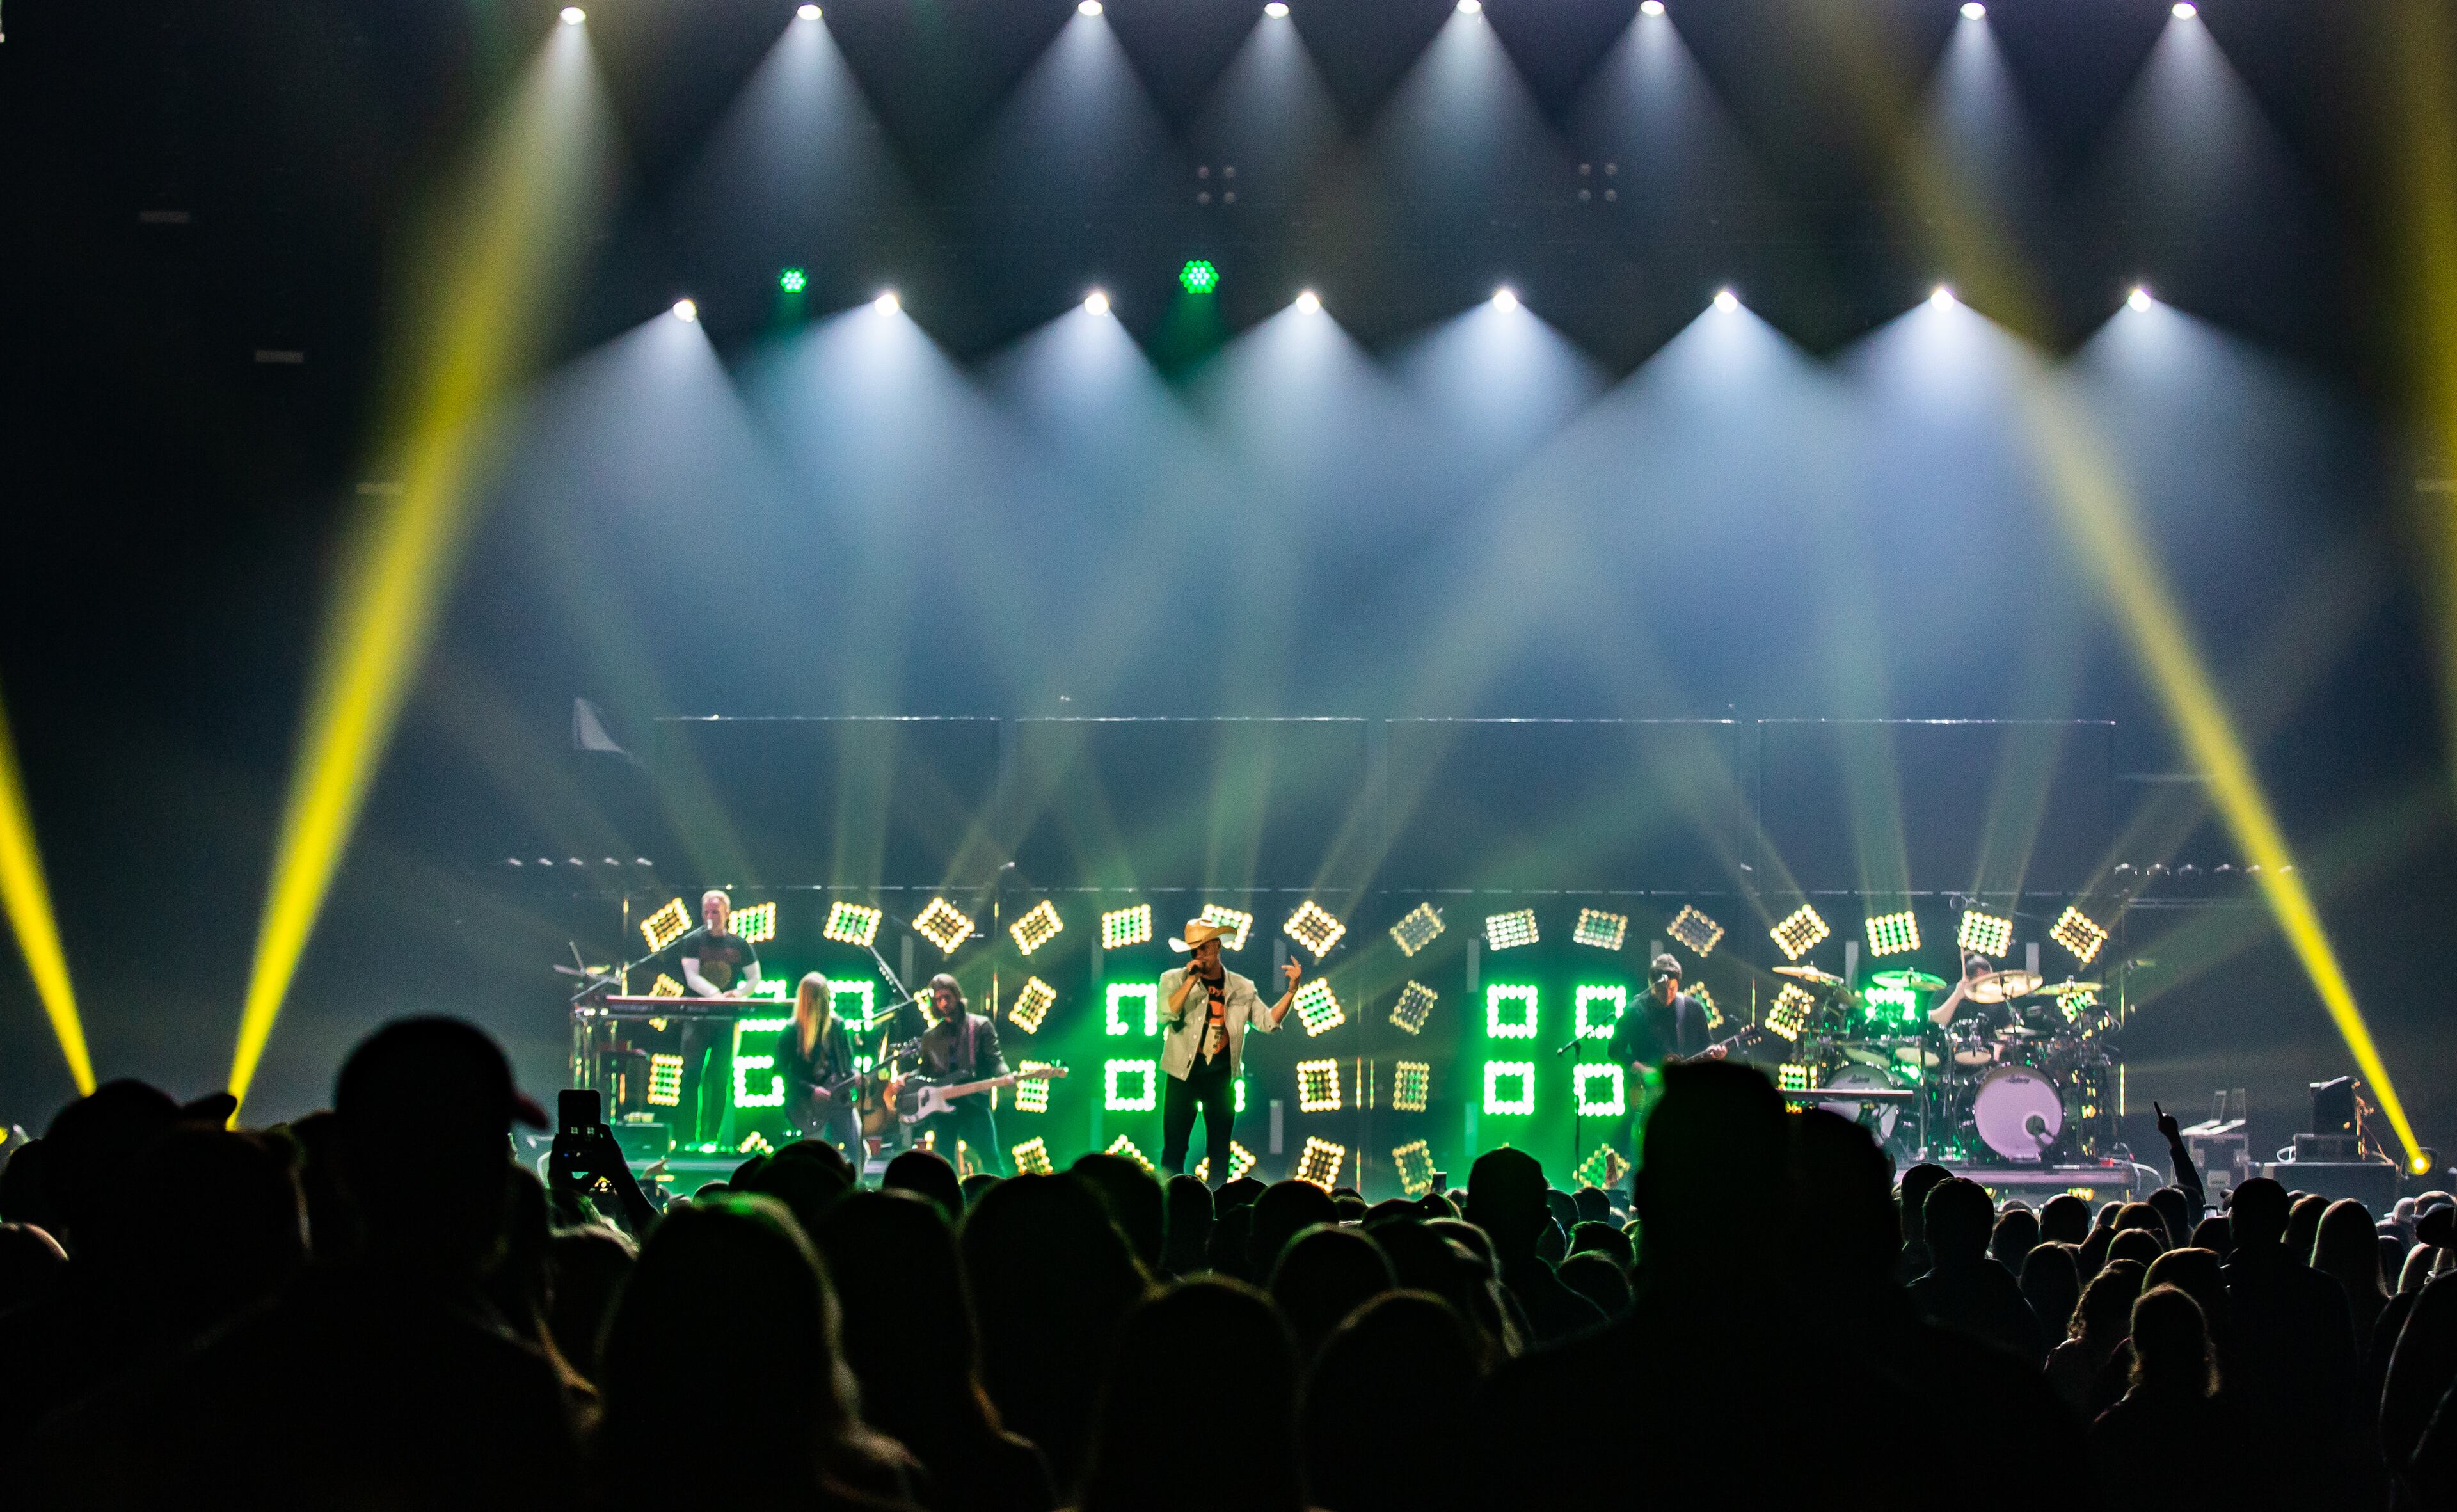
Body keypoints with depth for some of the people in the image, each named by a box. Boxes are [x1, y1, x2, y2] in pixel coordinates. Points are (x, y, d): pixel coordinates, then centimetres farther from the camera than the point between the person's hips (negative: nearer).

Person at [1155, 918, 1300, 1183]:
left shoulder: (1242, 988, 8)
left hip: (1222, 1079, 2)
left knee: (1220, 1150, 7)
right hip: (1184, 1075, -2)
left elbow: (1267, 1021, 5)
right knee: (1174, 1148, -3)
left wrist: (1291, 990, -5)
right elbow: (1166, 1015, -16)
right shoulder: (1174, 980, 0)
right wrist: (1192, 979, -17)